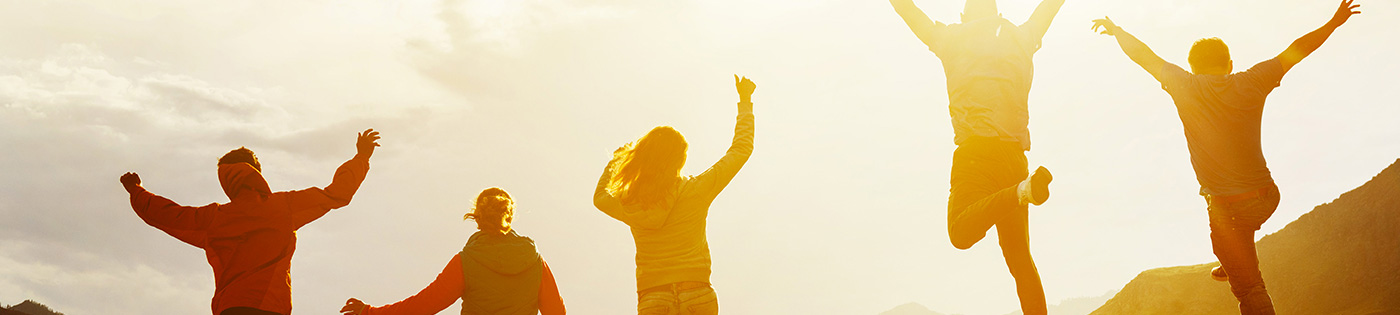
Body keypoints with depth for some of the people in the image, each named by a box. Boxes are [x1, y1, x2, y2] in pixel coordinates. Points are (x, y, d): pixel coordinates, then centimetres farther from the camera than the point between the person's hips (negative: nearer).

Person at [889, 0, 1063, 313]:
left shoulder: (952, 38, 11)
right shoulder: (1021, 38, 18)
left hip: (975, 150, -4)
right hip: (1014, 154, 4)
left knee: (962, 233, -18)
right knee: (1019, 255, 9)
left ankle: (1022, 191, -40)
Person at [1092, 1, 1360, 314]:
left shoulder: (1186, 87, -9)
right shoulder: (1252, 83, -2)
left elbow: (1142, 54, 2)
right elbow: (1295, 51, 11)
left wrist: (1116, 30, 19)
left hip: (1230, 206, -5)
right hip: (1267, 196, 5)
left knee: (1249, 287, 4)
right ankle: (1230, 266, 60)